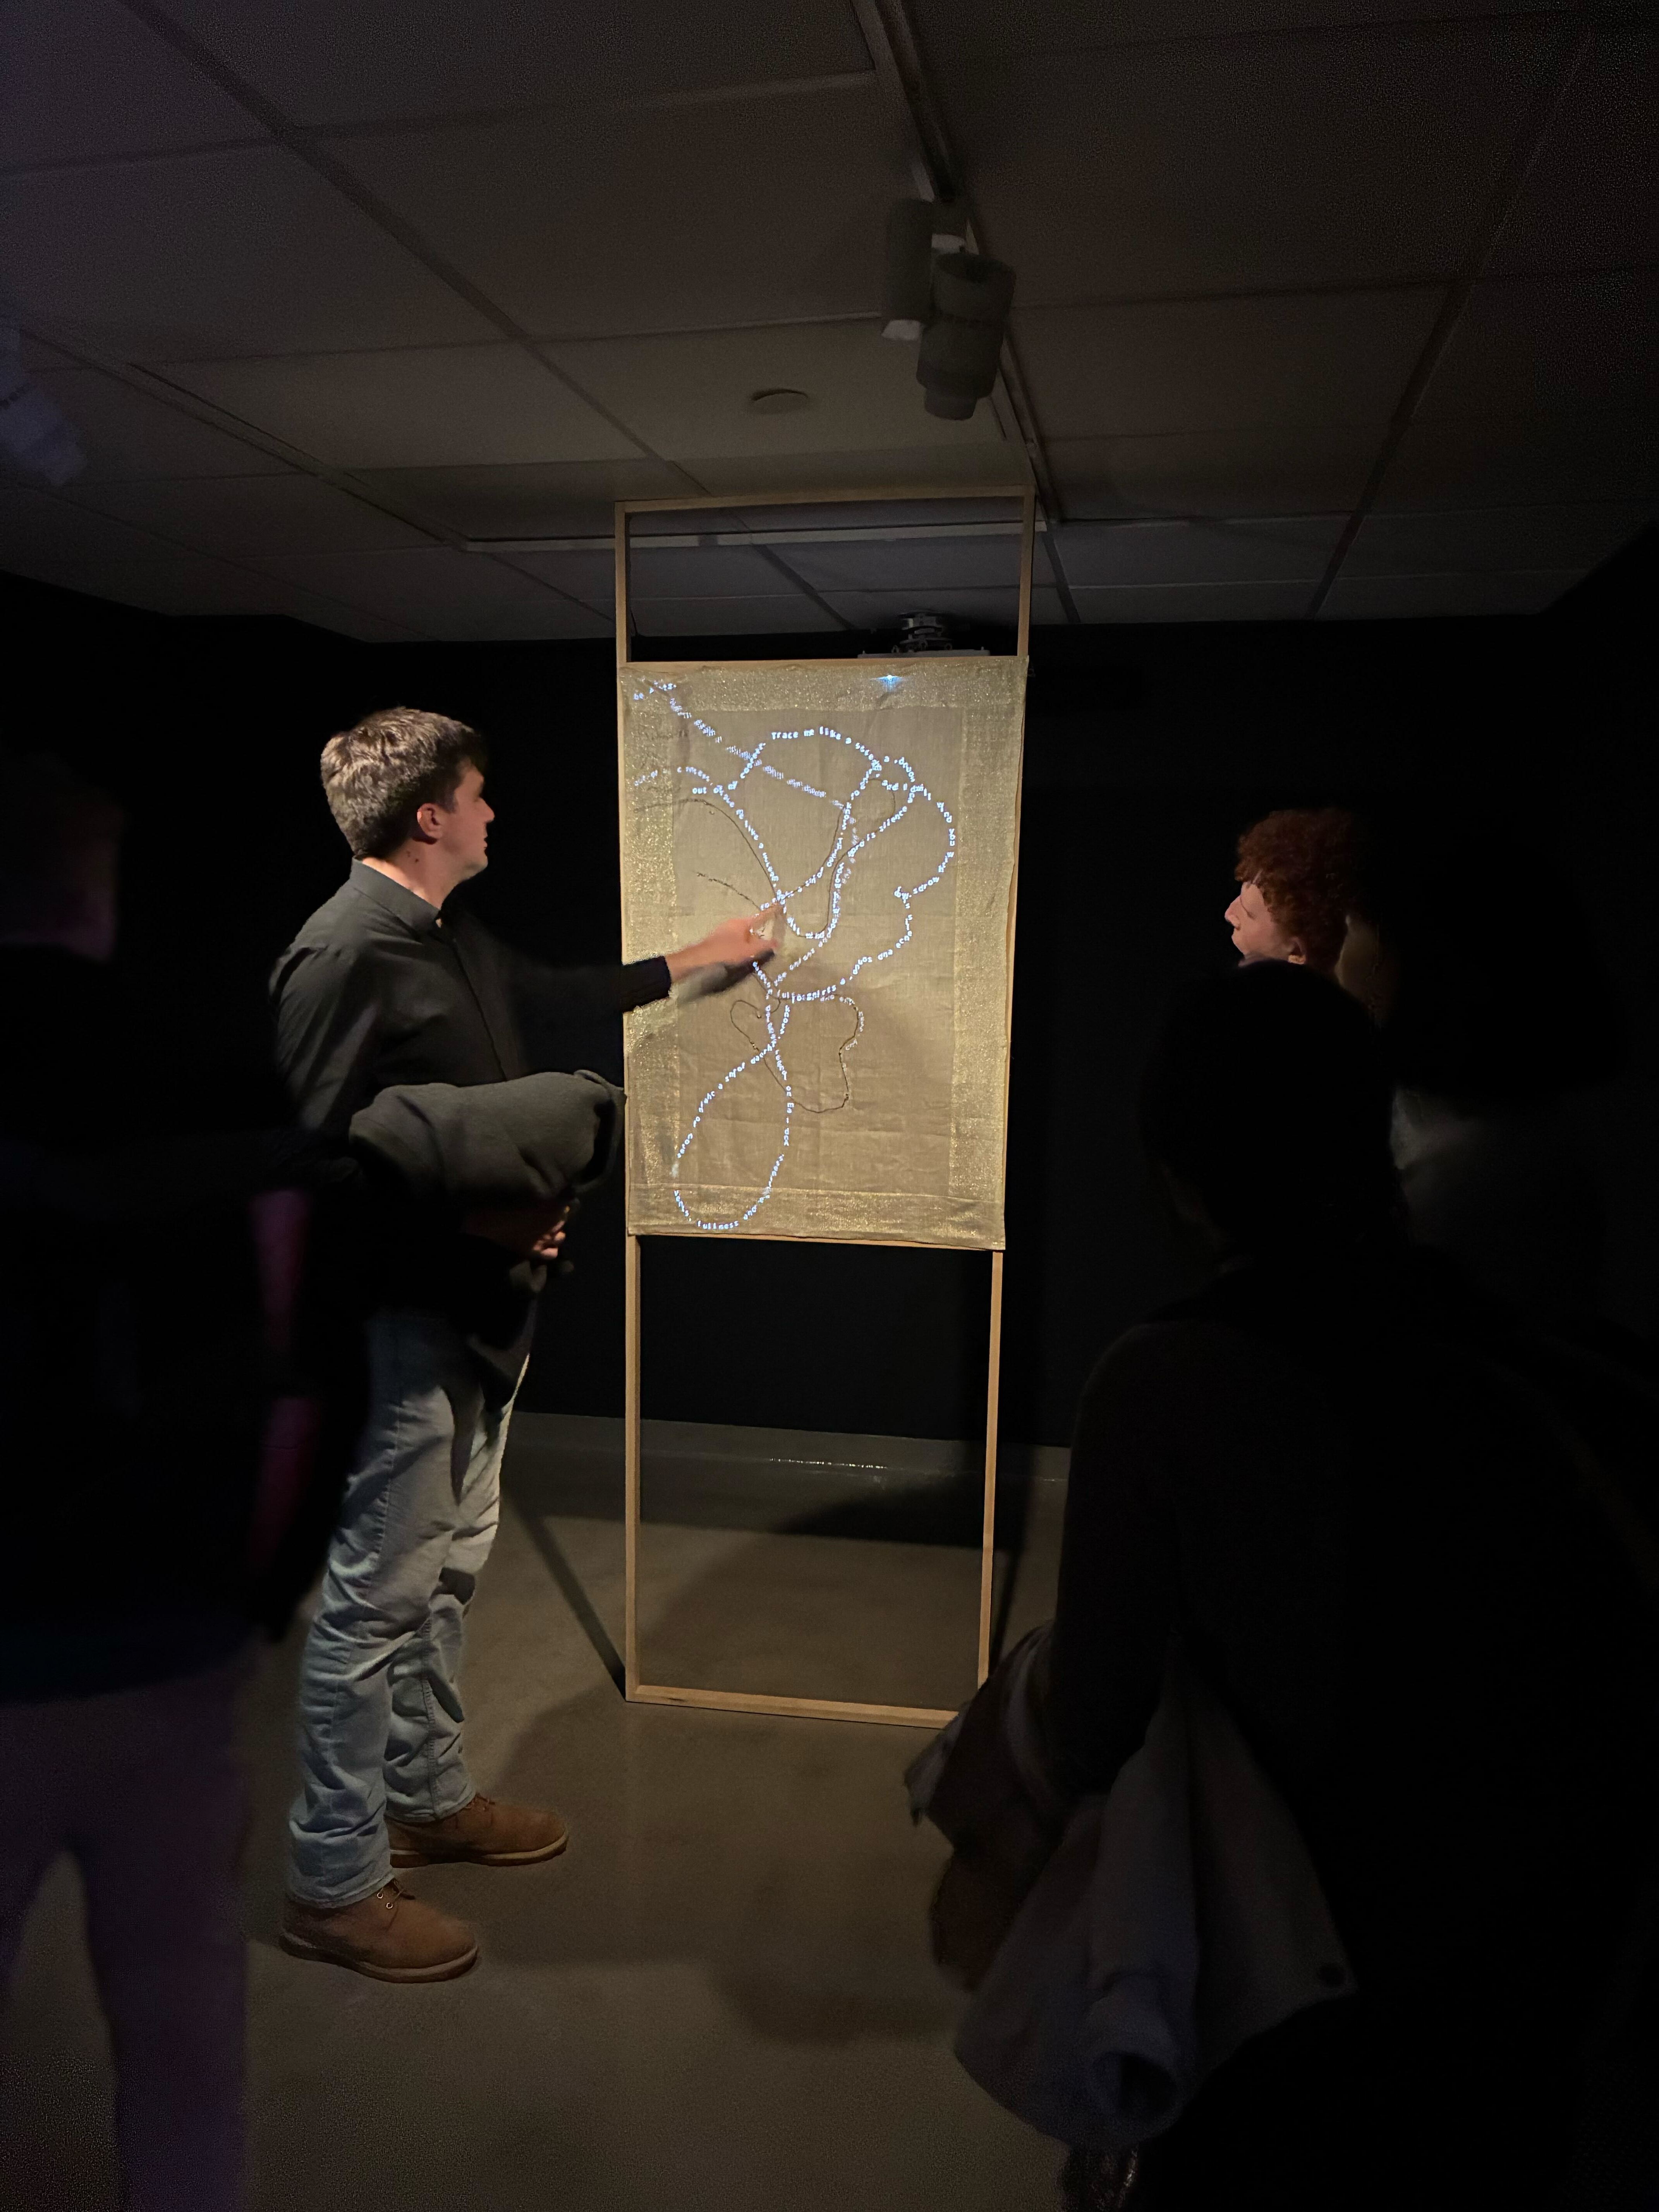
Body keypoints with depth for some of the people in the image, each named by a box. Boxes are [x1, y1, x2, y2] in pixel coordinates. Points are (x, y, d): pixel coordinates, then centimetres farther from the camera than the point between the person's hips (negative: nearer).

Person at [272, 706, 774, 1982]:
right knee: (378, 1597, 1)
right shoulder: (346, 957, -20)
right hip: (401, 1323, -10)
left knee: (454, 1564, 20)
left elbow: (550, 1001, 28)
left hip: (475, 1313, 10)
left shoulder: (453, 940, 10)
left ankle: (427, 1794, 39)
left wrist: (695, 963, 36)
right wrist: (479, 1219, -25)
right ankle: (334, 1884, 17)